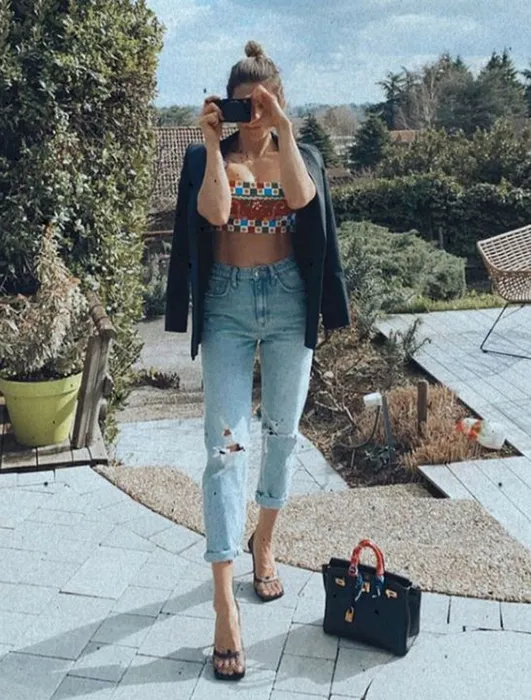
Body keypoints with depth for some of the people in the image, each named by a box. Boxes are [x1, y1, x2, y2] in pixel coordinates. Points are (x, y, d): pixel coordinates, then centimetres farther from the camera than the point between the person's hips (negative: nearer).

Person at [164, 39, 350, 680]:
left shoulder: (302, 154, 8)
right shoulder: (207, 157, 3)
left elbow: (300, 198, -16)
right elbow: (216, 213, -17)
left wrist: (283, 131, -19)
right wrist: (213, 142, -17)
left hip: (288, 301, 2)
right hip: (227, 302, -2)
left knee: (282, 432, 11)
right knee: (226, 444, -8)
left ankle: (263, 543, 36)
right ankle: (224, 605, -6)